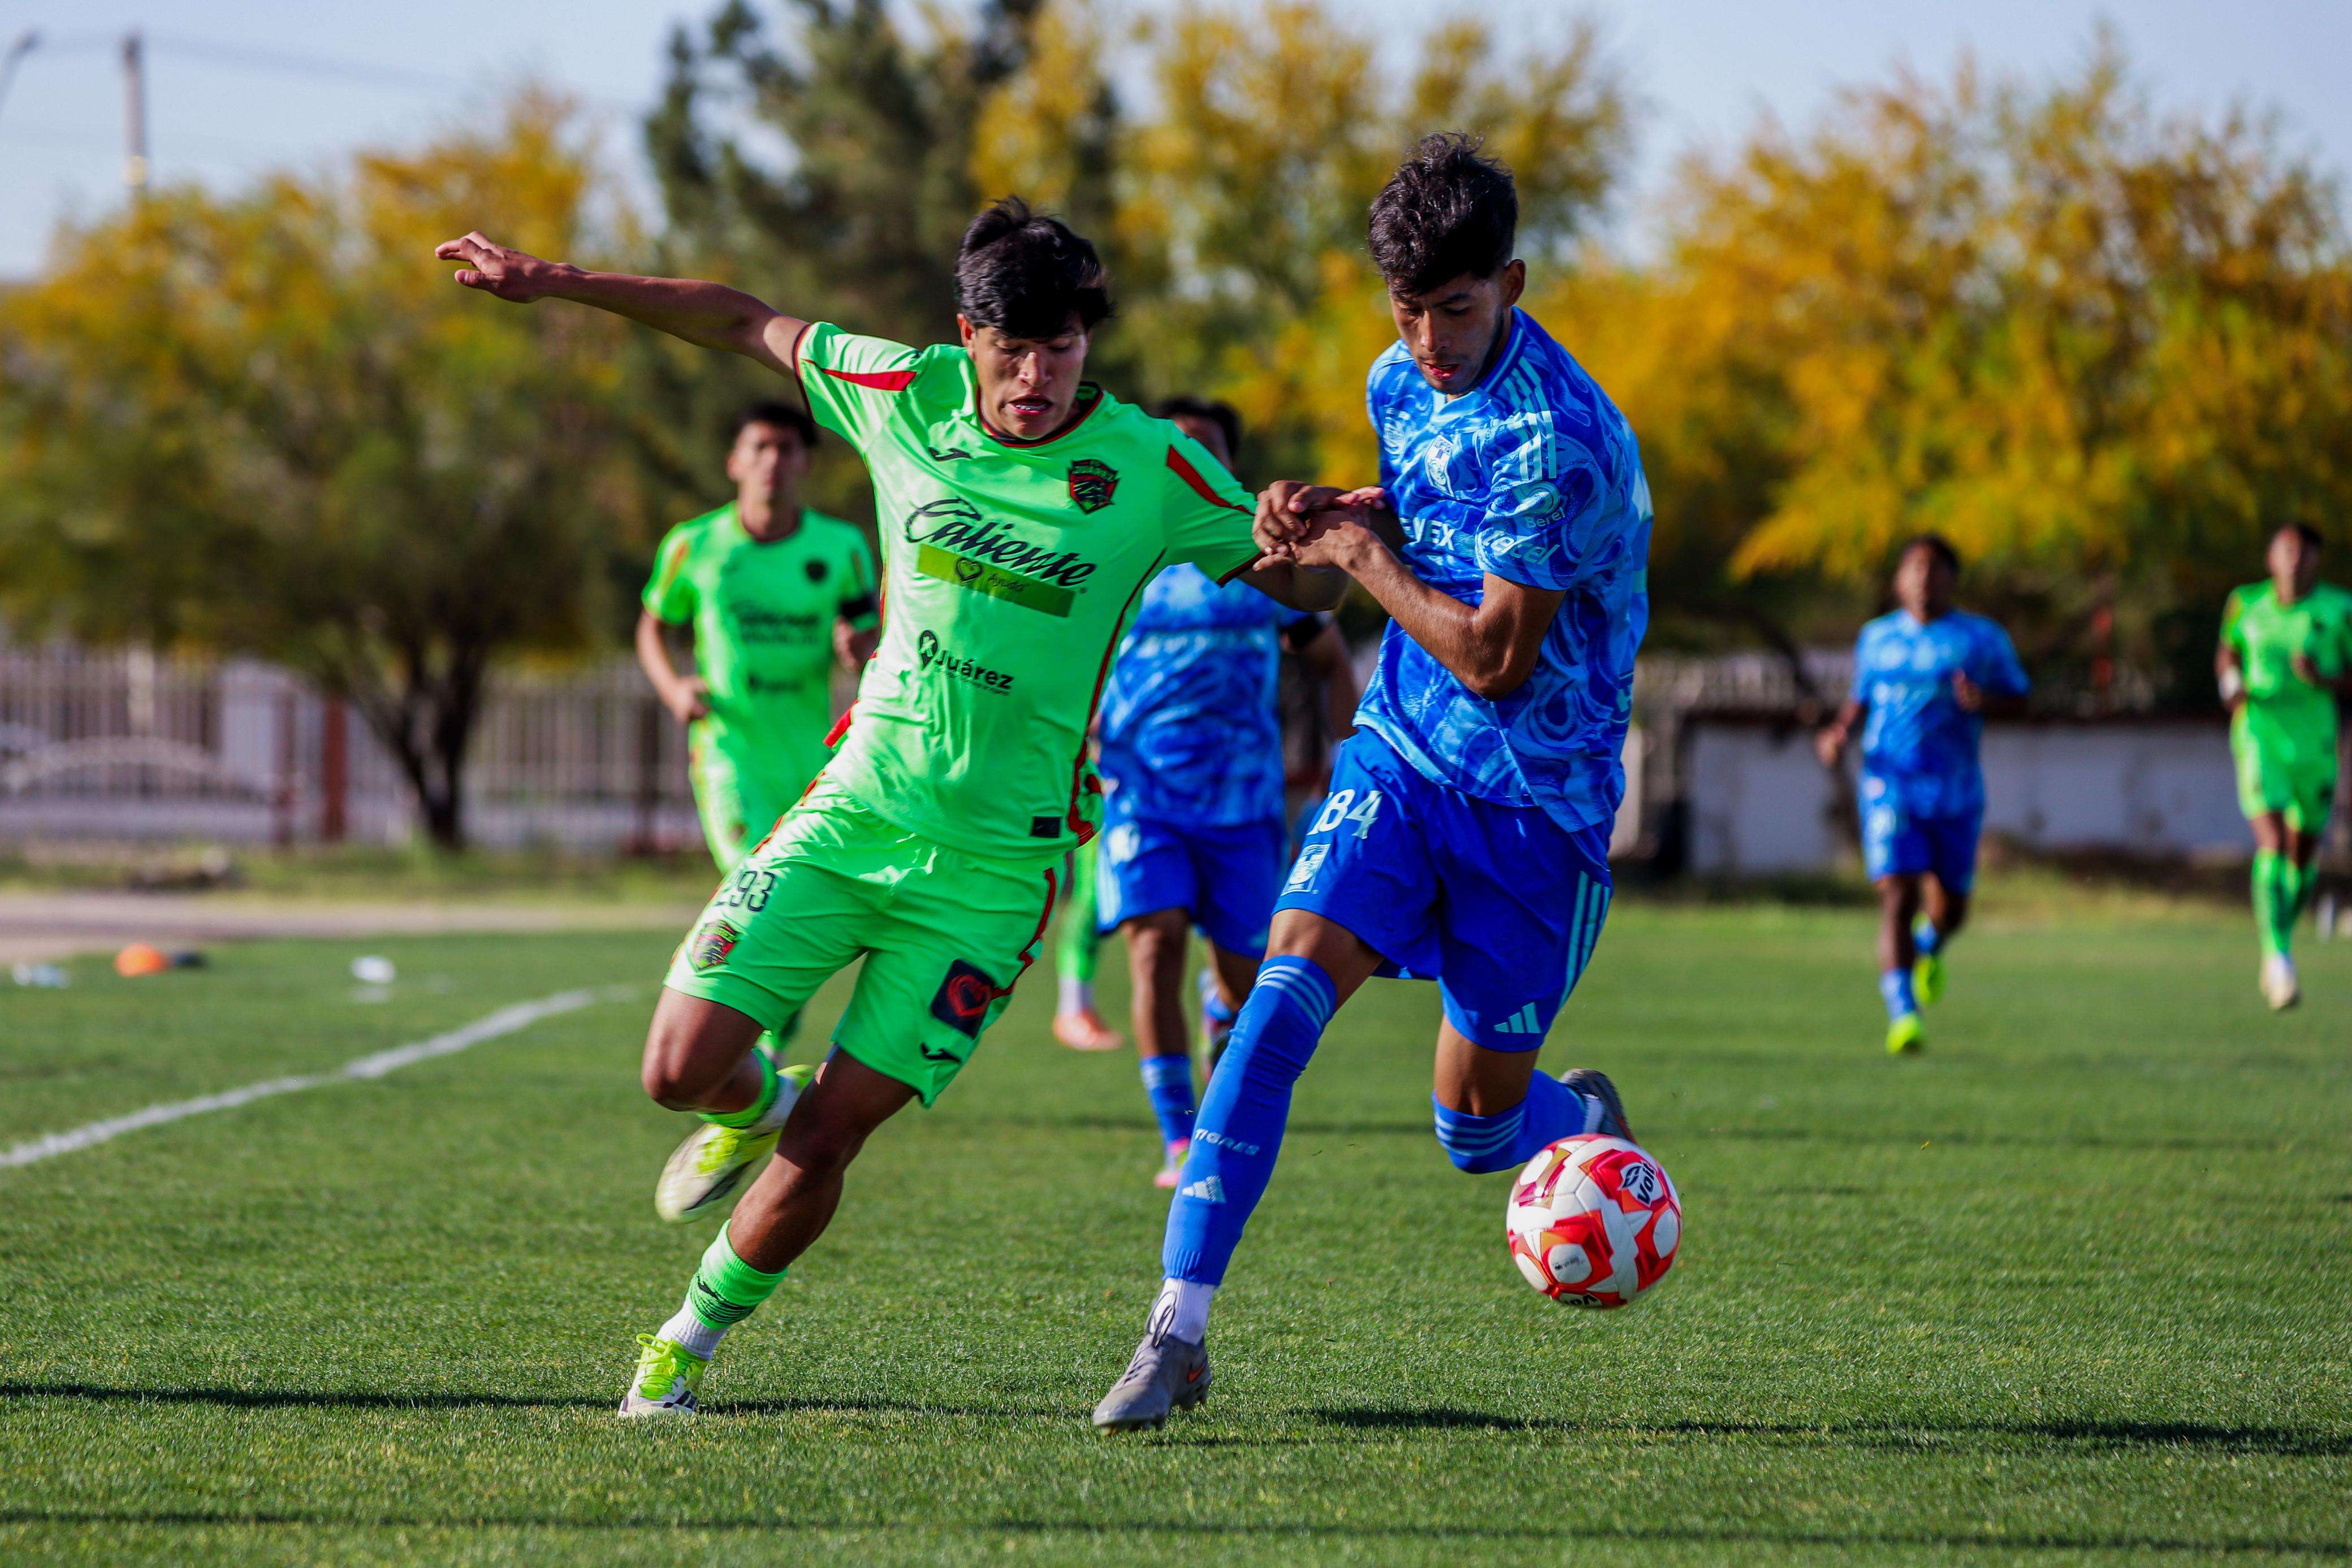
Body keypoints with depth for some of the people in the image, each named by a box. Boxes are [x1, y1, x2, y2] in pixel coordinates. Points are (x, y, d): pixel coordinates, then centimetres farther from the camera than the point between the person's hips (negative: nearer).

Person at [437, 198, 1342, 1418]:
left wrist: (1307, 546, -26)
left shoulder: (1149, 468, -8)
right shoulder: (908, 396, -2)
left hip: (994, 860, -2)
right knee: (682, 1071, -8)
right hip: (857, 806, 3)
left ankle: (692, 1341, 20)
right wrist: (561, 284, 9)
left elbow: (1306, 589, -1)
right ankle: (754, 1106, 30)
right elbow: (747, 325, 11)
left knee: (825, 1142, -5)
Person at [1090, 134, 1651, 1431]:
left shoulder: (1559, 440, -23)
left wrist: (1360, 557, -12)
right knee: (1284, 993, -17)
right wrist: (1328, 517, 2)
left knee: (1478, 1127, 3)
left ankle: (1588, 1123, 42)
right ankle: (1180, 1329, -18)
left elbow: (1497, 661, -21)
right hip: (1399, 752, 5)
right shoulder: (1401, 381, 2)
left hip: (1535, 798, -5)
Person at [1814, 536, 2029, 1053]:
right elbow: (1860, 699, 21)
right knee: (1897, 897, -17)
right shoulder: (1877, 638, 10)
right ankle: (1901, 1014, -20)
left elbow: (2019, 700, 6)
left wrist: (1984, 702, -15)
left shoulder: (1982, 639, 3)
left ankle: (1930, 947, 46)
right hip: (1890, 785, 0)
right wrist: (1840, 733, 1)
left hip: (1955, 792, 0)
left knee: (1950, 908, 9)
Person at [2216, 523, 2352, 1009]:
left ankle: (2283, 935, 38)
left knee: (2303, 853, 11)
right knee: (2272, 841, -18)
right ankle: (2277, 958, -27)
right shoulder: (2246, 604, 4)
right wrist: (2231, 684, -1)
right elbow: (2227, 654, 21)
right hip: (2260, 736, -1)